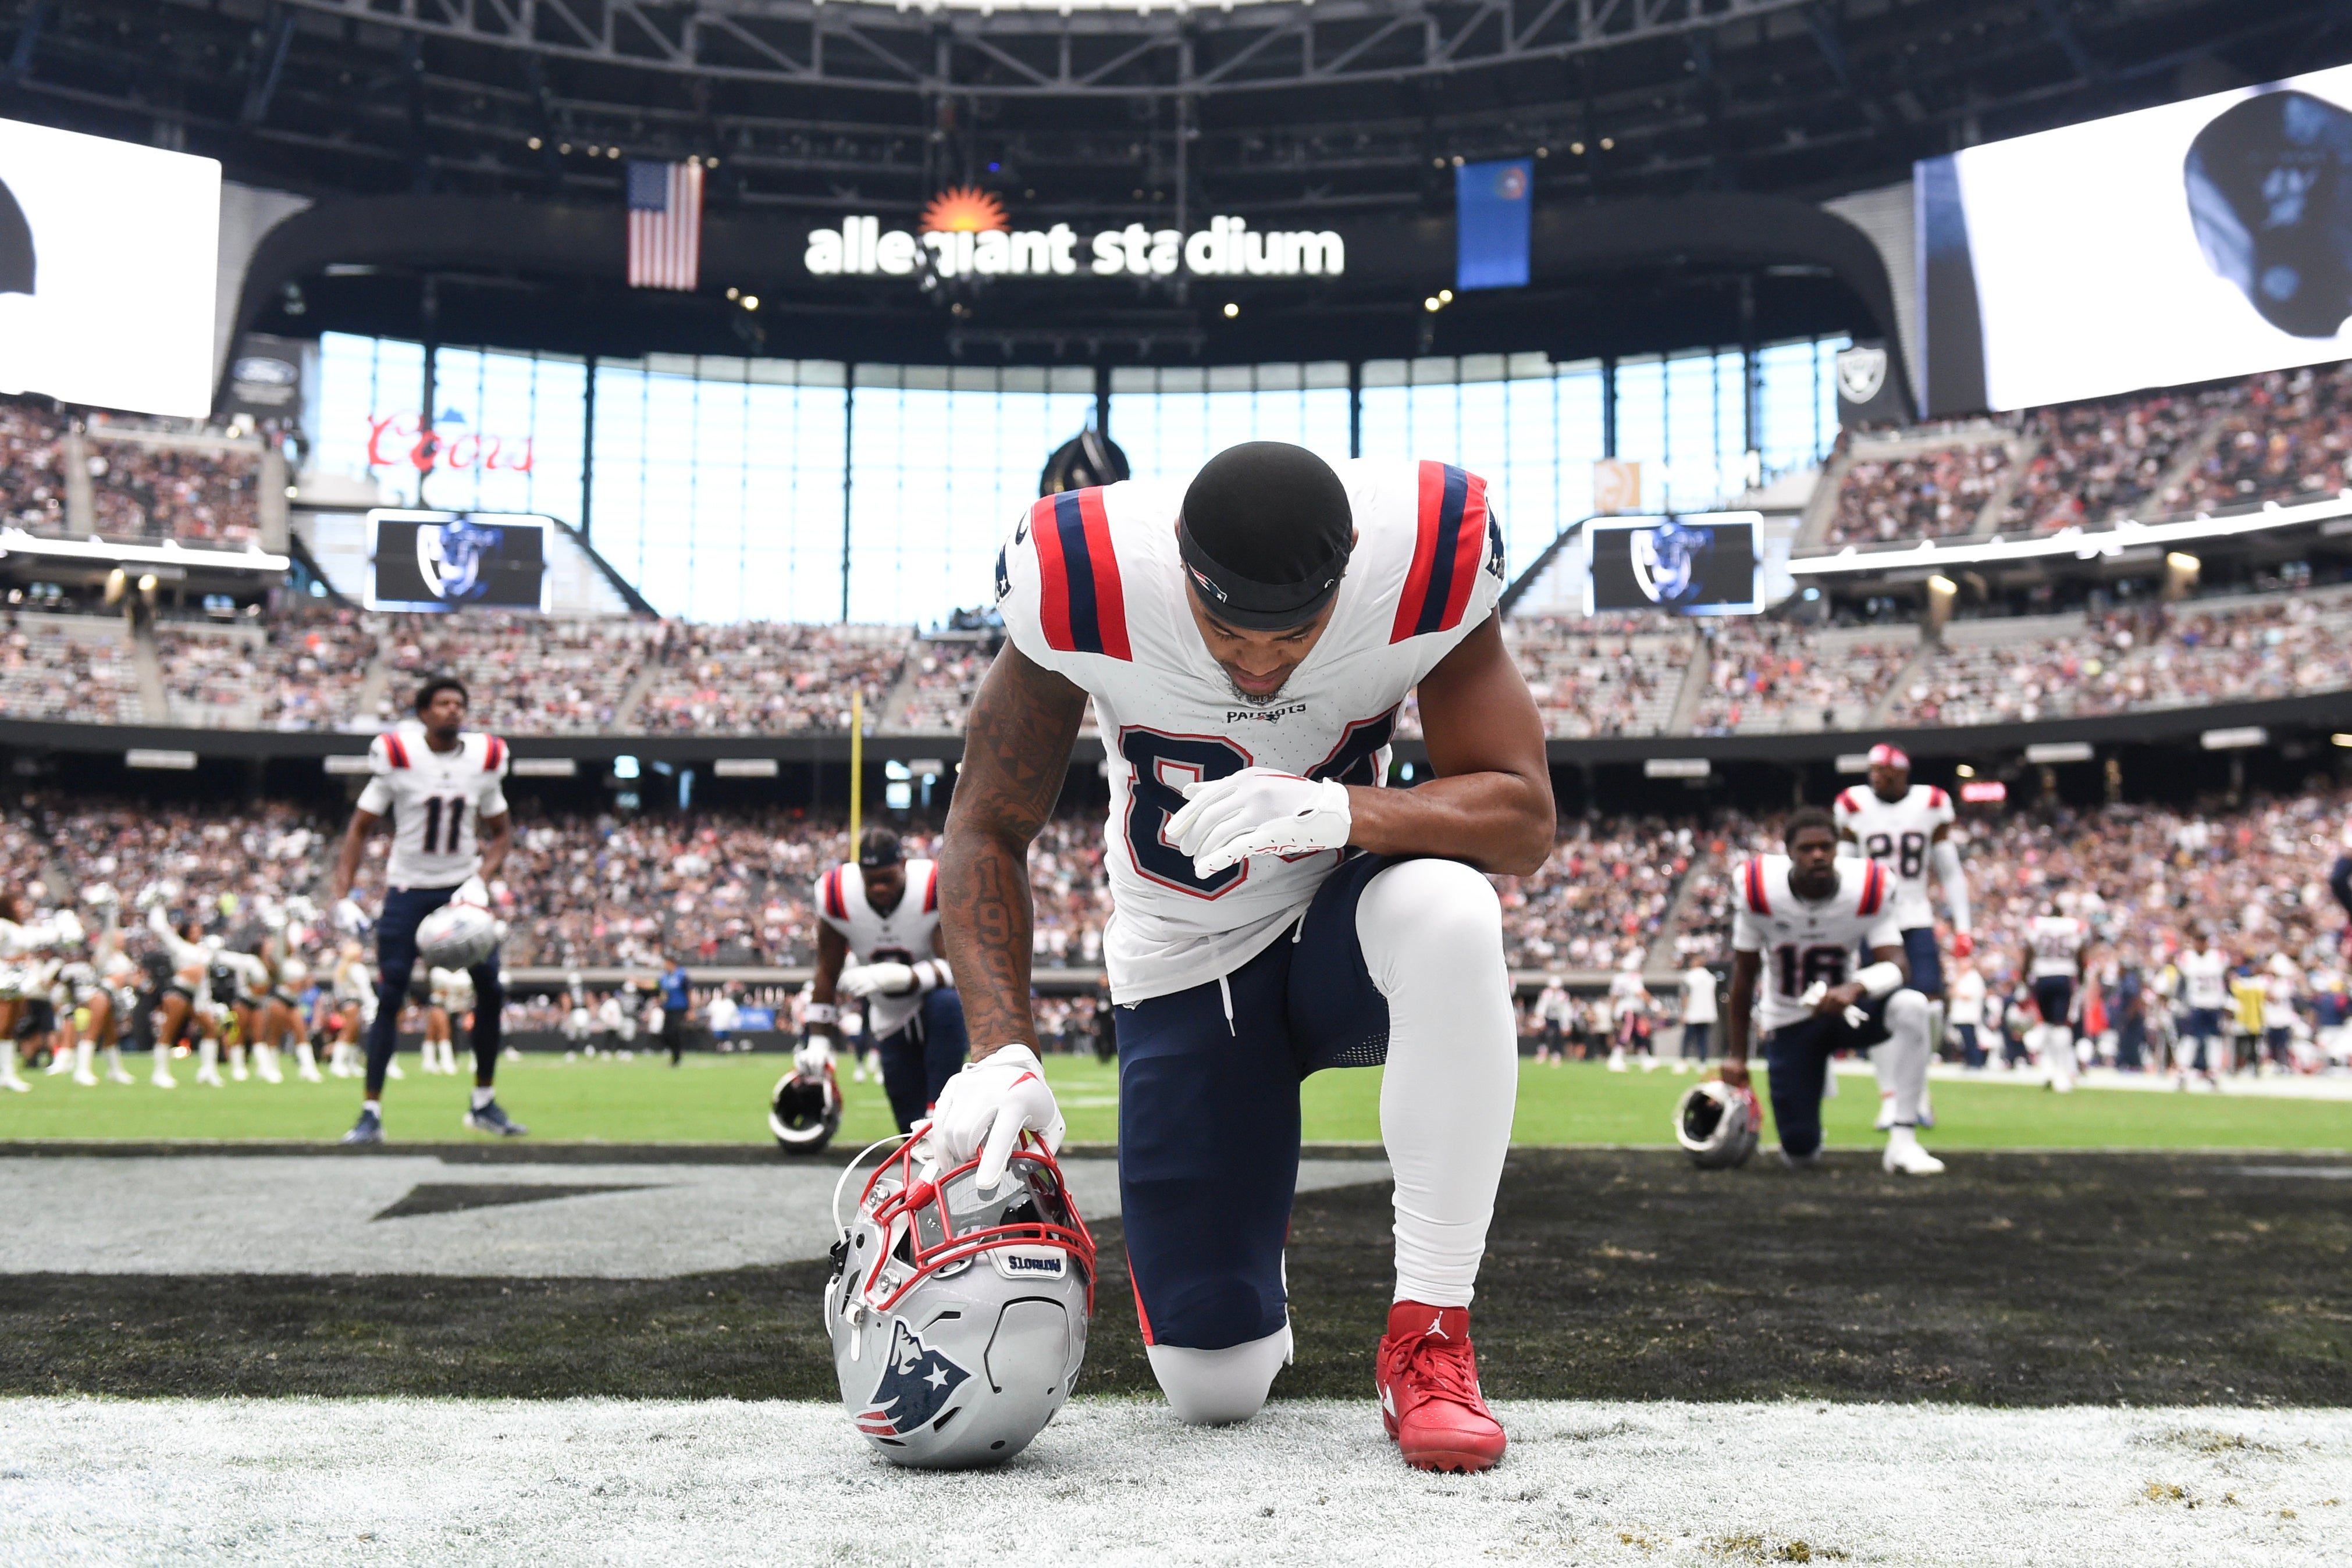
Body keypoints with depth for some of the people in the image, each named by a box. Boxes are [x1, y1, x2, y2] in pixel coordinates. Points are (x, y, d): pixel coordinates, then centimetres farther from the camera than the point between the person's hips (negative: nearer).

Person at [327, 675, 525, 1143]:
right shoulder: (398, 757, -12)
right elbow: (360, 828, -4)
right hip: (409, 888, -3)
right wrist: (342, 897, -12)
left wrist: (481, 881, -8)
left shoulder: (485, 759, -3)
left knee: (490, 990, -1)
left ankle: (484, 1104, 14)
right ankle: (371, 1113, 0)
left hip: (462, 888, 3)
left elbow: (501, 832, 9)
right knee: (389, 996, -7)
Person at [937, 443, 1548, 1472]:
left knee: (1449, 909, -39)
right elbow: (987, 827, -13)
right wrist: (1002, 1046, -26)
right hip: (1184, 966, 0)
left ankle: (1428, 1336, -23)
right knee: (1214, 1389, -6)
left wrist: (1344, 811, -40)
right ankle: (1241, 1303, 35)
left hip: (1342, 921, 0)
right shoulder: (1077, 580, -25)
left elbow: (1524, 822, -20)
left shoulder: (1430, 556, -24)